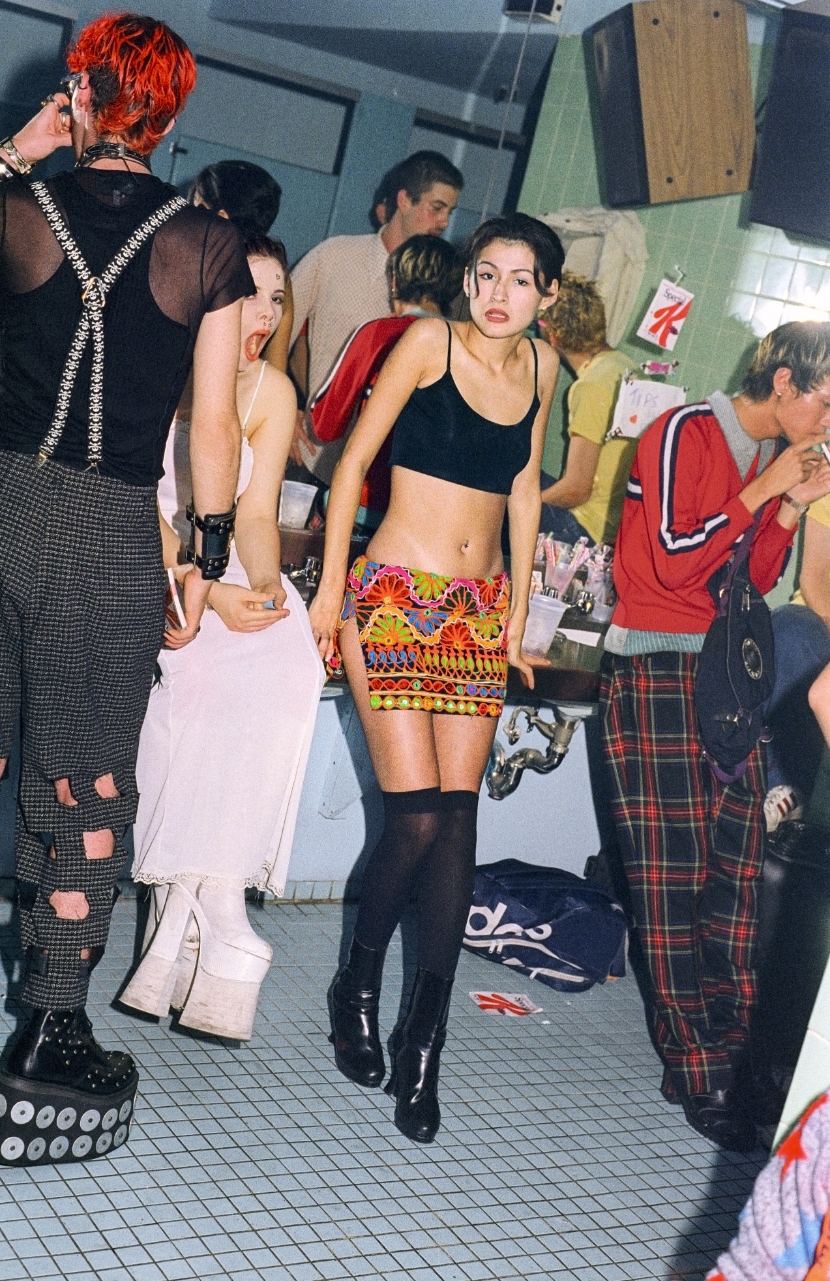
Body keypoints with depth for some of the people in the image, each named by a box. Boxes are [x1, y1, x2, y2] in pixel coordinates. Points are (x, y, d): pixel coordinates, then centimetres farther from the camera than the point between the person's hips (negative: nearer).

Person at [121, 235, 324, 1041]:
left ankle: (180, 919, -24)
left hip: (234, 576, 4)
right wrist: (206, 594, -22)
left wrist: (263, 587, -17)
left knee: (286, 665, -26)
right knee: (195, 671, -31)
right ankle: (223, 940, -22)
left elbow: (255, 512, 1)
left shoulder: (272, 393, 6)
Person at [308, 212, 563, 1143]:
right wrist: (331, 588, -6)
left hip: (479, 609, 5)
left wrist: (520, 605, 17)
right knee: (416, 815, -10)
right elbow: (354, 460, -3)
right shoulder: (429, 341, -5)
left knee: (457, 816, -1)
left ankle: (424, 1042, 4)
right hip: (395, 598, -5)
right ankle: (358, 988, 16)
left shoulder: (542, 365, 10)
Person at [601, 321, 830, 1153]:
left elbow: (755, 580, 14)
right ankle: (695, 1069, 1)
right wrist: (760, 492, -12)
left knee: (737, 866, 2)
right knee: (673, 874, -5)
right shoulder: (684, 433, -8)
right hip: (656, 669, -7)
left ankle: (729, 1047, 10)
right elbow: (672, 558, -14)